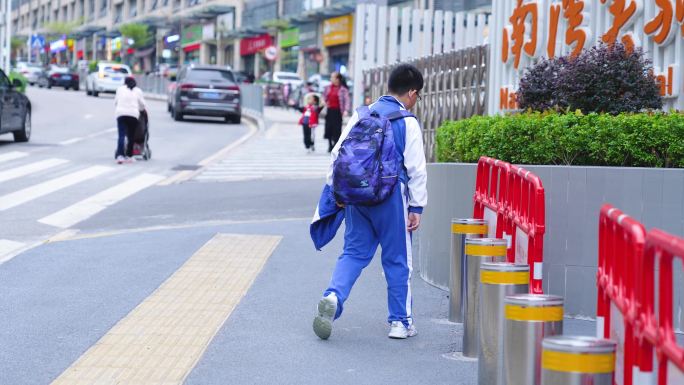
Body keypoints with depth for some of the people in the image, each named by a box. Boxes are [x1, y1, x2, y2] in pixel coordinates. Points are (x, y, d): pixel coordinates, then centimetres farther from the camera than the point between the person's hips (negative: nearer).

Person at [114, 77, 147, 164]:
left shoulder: (120, 89, 16)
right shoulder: (138, 91, 15)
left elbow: (115, 102, 16)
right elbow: (142, 105, 15)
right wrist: (142, 109, 36)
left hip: (121, 114, 0)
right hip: (133, 114, 0)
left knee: (121, 135, -6)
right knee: (131, 136, 7)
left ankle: (120, 155, -20)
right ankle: (128, 156, 9)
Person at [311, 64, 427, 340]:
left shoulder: (361, 115, 7)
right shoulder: (408, 123, -6)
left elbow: (337, 154, 8)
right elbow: (416, 169, -7)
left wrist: (335, 191, 16)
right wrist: (417, 207, -1)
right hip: (391, 197, -4)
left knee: (354, 252, 10)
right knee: (397, 260, 8)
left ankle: (333, 296, -15)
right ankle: (401, 322, 15)